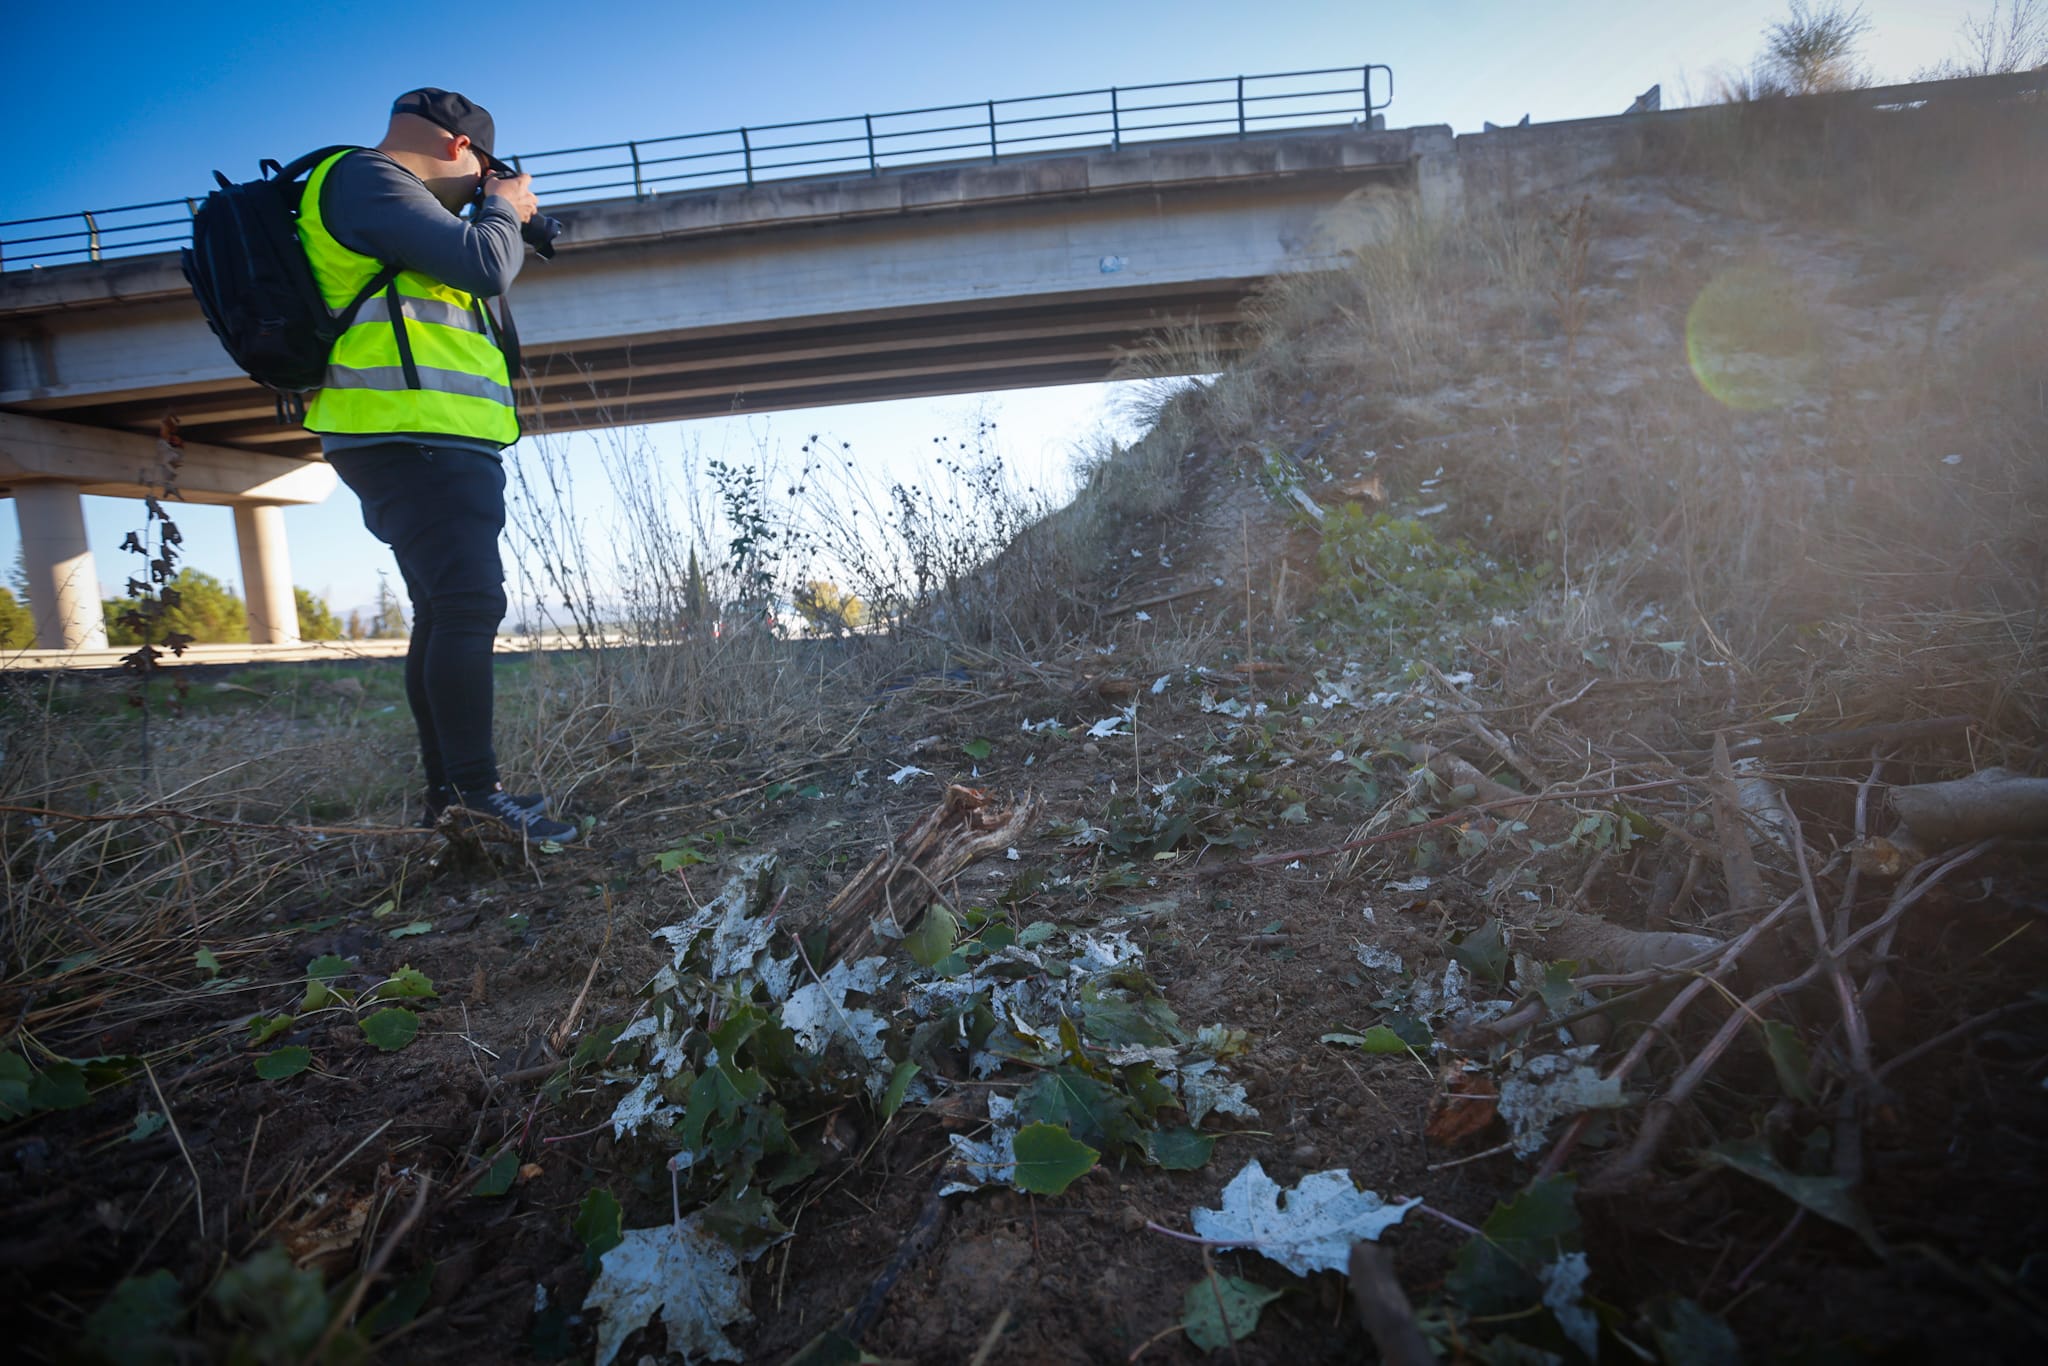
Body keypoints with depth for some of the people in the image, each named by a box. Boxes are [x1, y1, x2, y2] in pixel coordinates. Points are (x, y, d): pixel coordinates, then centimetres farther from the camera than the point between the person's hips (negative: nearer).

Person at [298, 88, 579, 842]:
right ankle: (478, 794, -21)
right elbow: (483, 265, -17)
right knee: (470, 605, -18)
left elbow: (456, 275, 32)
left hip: (422, 443, 11)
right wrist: (503, 207, 3)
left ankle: (446, 788, 15)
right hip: (414, 437, -11)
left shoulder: (378, 189, 27)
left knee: (443, 612, 11)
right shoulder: (366, 177, -6)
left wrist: (501, 219, 24)